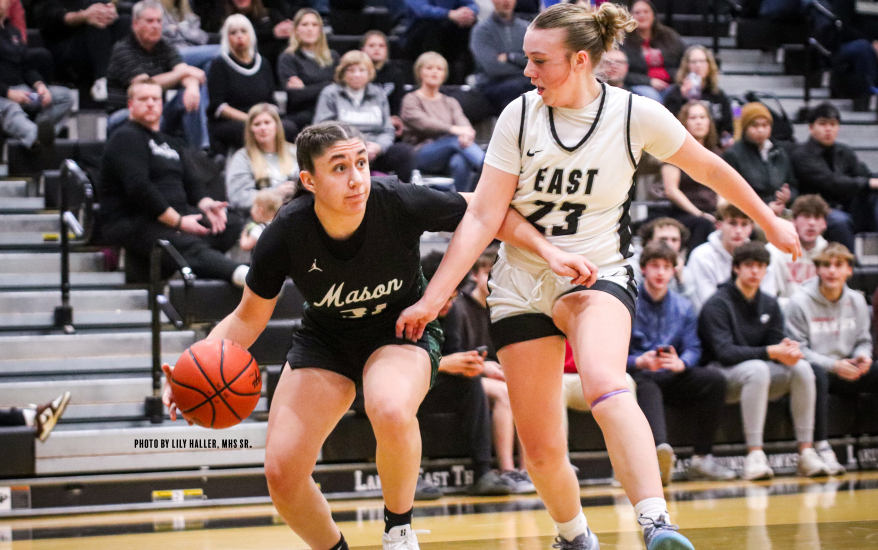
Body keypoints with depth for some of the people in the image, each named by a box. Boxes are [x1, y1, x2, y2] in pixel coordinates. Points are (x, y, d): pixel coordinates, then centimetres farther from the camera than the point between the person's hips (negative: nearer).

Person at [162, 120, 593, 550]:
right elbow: (249, 318, -9)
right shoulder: (287, 233, -23)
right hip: (325, 341, 2)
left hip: (403, 332, -2)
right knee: (281, 472, -11)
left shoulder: (400, 204, -26)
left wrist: (547, 250, -16)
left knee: (391, 410, -37)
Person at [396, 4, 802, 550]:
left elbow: (708, 167, 8)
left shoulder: (637, 114, -9)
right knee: (541, 450, 3)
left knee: (605, 384, -35)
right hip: (523, 282, 3)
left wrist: (771, 222, 18)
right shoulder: (520, 115, -6)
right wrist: (433, 298, -11)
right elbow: (484, 217, -5)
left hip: (597, 276, -2)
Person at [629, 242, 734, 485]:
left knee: (714, 378, -21)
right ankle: (660, 449, -69)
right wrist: (640, 362, -28)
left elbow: (693, 349, 4)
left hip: (672, 379, 5)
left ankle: (701, 459, -20)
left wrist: (680, 363, -20)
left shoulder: (683, 307, 14)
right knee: (647, 387, -40)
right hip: (637, 377, -5)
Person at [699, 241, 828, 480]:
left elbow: (776, 343, 7)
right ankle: (754, 456, -41)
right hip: (722, 376, -6)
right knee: (757, 368, -37)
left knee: (801, 367, -20)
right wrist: (770, 352, -30)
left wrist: (787, 349, -19)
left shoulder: (770, 305, 13)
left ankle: (806, 452, -23)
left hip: (762, 375, 6)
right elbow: (724, 352, -21)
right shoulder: (717, 304, -8)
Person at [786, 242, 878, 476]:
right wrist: (833, 365, -22)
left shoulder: (857, 301, 9)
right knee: (816, 373, -40)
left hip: (846, 370, 5)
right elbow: (798, 349, -11)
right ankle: (820, 447, -38)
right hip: (813, 369, -5)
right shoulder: (800, 302, -8)